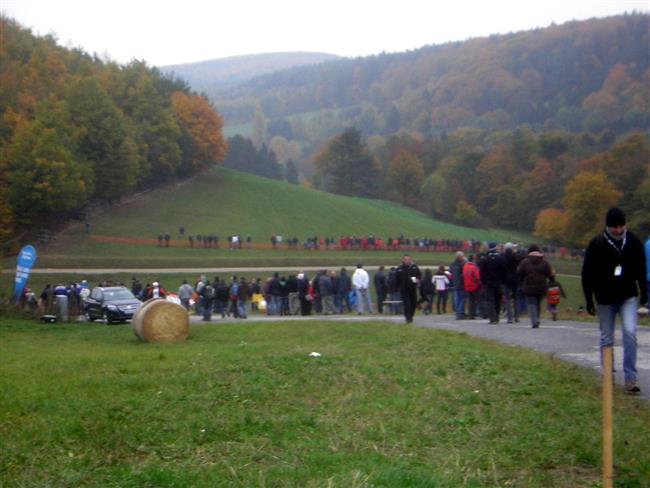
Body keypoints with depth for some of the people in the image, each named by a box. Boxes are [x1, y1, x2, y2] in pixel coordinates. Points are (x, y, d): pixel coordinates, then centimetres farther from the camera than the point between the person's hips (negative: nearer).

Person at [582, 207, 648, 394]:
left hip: (628, 296, 1)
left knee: (630, 332, -14)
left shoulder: (634, 242, -2)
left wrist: (644, 293, 11)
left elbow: (640, 270, 9)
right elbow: (587, 274, -6)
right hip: (605, 298, -1)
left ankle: (630, 378, -9)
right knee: (606, 339, 7)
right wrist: (589, 299, -7)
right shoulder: (597, 244, -9)